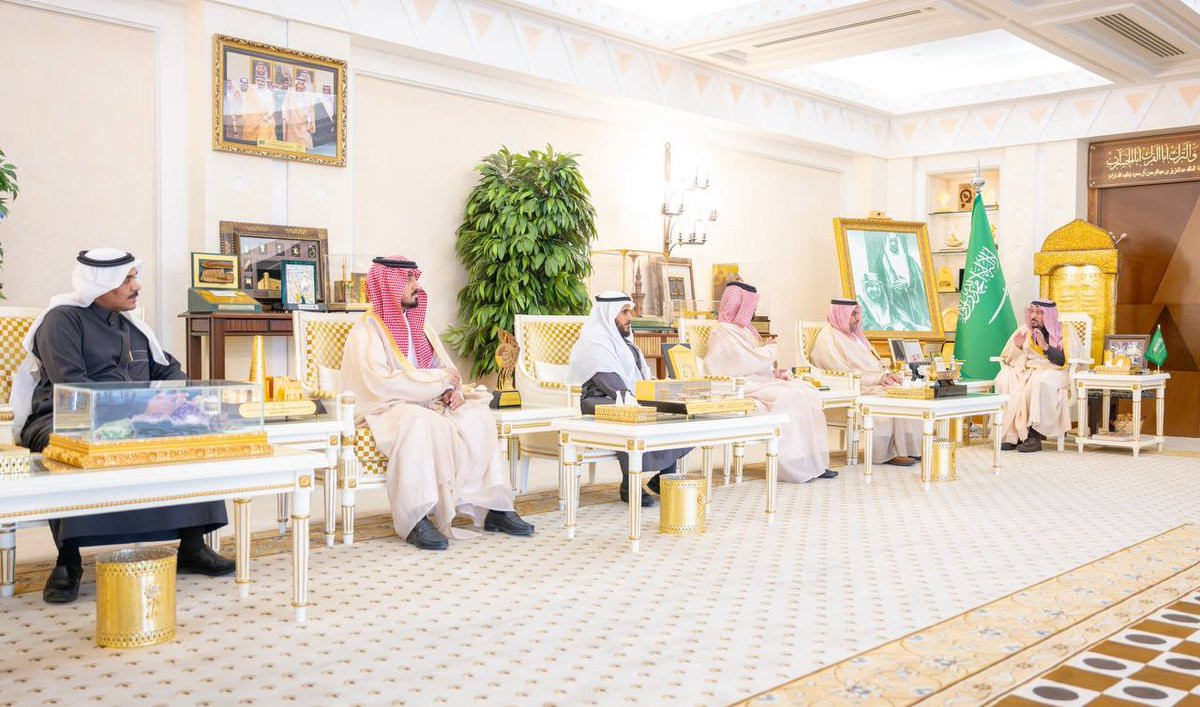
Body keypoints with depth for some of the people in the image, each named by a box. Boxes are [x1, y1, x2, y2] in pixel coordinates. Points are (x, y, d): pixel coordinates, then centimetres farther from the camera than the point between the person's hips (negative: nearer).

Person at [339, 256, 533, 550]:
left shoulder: (419, 326, 18)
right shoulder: (366, 332, -5)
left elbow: (446, 367, 18)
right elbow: (380, 383, -20)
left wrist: (452, 390, -7)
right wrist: (438, 379, -17)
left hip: (430, 404, 7)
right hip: (387, 409, -7)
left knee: (478, 415, -18)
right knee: (421, 422, -38)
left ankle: (494, 506, -18)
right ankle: (415, 520, -36)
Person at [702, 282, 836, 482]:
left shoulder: (743, 329, 24)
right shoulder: (723, 332, -6)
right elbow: (749, 360, -16)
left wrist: (777, 372, 7)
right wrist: (772, 348, -1)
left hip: (760, 379, 9)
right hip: (741, 385, -9)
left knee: (807, 393, -8)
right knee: (785, 398, -30)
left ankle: (812, 462, -13)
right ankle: (793, 466, -26)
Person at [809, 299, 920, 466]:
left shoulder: (854, 334, 21)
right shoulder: (828, 338, -8)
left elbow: (874, 362, 24)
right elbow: (841, 372, -17)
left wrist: (886, 374, 1)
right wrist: (878, 378, -18)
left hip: (874, 382, 9)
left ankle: (911, 447, -13)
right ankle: (888, 453, -22)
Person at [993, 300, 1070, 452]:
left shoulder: (1062, 332, 1)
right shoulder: (1024, 330, 13)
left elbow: (1063, 362, -11)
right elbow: (1007, 360, 12)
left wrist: (1045, 345, -22)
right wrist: (1017, 346, -7)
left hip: (1050, 373, -4)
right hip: (1025, 371, 4)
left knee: (1038, 382, -38)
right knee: (1004, 380, -26)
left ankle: (1035, 435, -34)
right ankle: (1011, 436, -29)